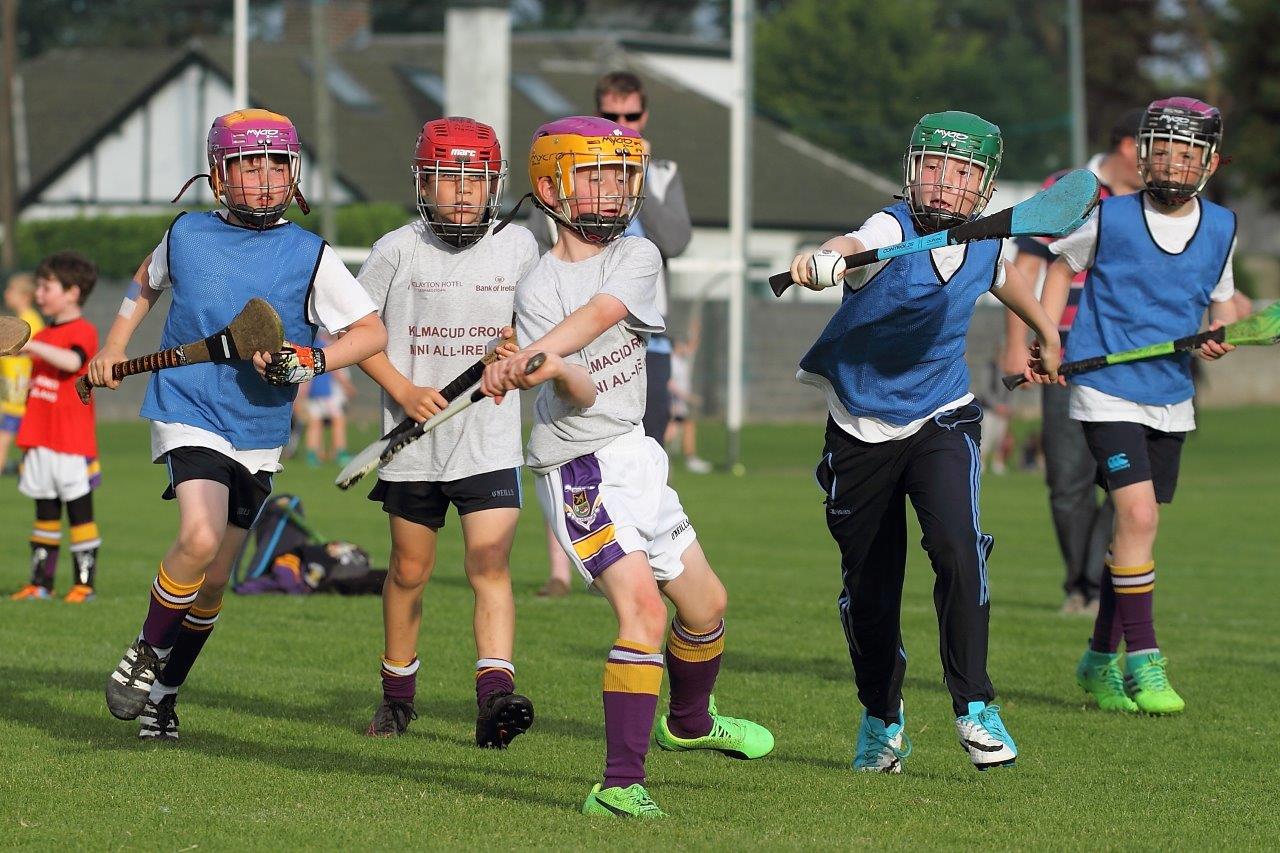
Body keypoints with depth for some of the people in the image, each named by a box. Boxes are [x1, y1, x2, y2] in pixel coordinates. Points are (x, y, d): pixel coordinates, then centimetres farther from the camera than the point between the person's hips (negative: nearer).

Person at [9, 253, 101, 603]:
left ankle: (85, 582, 1)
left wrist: (33, 346, -32)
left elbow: (72, 362, -29)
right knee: (45, 512, 10)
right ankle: (40, 582, 12)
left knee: (79, 508, -2)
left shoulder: (83, 332, -7)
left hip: (72, 443, -8)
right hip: (40, 442, 8)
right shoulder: (43, 336, 17)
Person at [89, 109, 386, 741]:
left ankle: (164, 691, 27)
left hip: (258, 434, 2)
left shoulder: (310, 256, -3)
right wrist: (111, 352, 17)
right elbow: (146, 285, 23)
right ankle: (145, 654, -3)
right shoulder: (186, 234, 1)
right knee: (199, 539, -25)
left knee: (213, 581, 8)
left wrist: (309, 361, -18)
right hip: (186, 414, -2)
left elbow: (372, 331, -4)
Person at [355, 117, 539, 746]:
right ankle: (398, 691, 28)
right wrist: (404, 390, -10)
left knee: (490, 564, -13)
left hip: (490, 439, 0)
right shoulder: (398, 250, -4)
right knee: (410, 570, 11)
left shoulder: (519, 246, 2)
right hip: (414, 439, 0)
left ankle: (495, 694, -22)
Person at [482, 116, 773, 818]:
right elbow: (581, 396, -20)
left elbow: (598, 313, -21)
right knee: (643, 607, -23)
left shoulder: (638, 258, 2)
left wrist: (533, 356, -37)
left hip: (636, 454, 7)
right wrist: (560, 373, -43)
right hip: (579, 465, -7)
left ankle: (688, 720, 49)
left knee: (705, 604, 20)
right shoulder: (539, 286, -9)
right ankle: (620, 785, -27)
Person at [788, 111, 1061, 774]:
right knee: (868, 589, 7)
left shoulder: (984, 244, -5)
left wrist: (1046, 334, 38)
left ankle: (974, 708, -12)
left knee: (957, 549, -23)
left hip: (941, 421, 2)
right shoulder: (893, 230, -19)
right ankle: (881, 722, 30)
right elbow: (853, 246, -44)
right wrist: (822, 260, -68)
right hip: (859, 430, -2)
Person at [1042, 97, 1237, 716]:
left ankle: (1101, 660, 26)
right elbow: (1064, 265, 11)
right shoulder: (1110, 218, -6)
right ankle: (1142, 663, -12)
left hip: (1171, 400, 5)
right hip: (1106, 391, -5)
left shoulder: (1221, 229, 4)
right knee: (1138, 514, -18)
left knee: (1135, 526, 11)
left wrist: (1221, 336, -3)